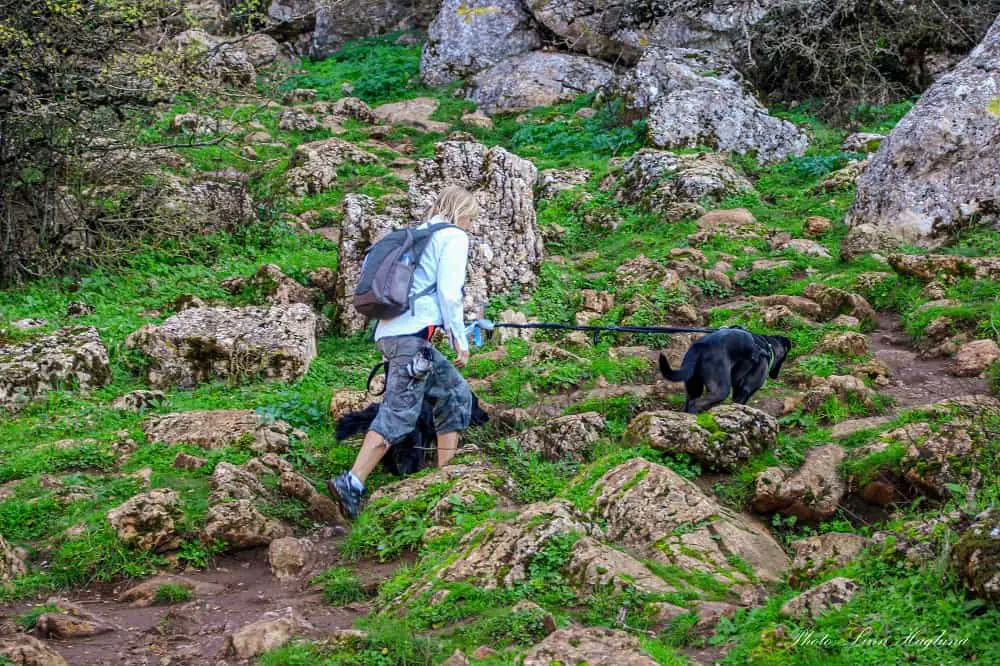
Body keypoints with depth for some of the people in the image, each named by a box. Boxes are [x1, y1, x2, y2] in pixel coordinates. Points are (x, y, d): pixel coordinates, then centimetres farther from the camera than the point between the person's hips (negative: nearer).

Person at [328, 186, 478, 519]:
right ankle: (351, 484, -22)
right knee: (400, 412, -12)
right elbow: (448, 292, -9)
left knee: (455, 392, 17)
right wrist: (459, 339, -4)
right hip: (413, 334, -9)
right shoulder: (453, 237, 2)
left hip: (390, 331, 9)